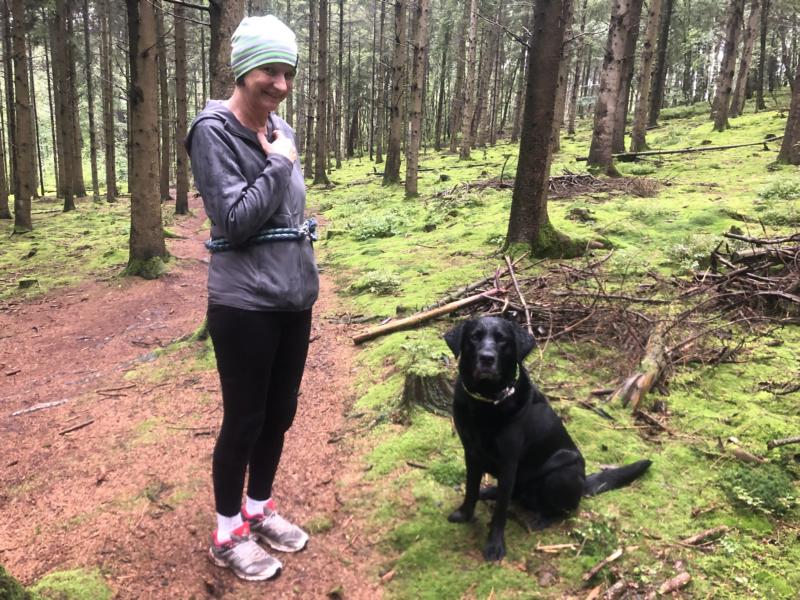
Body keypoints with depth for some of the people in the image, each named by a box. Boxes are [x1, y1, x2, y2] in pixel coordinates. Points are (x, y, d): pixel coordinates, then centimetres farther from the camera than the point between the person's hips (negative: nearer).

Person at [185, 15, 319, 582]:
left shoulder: (280, 129, 9)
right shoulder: (213, 131, -12)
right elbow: (234, 220, -19)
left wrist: (306, 271, 15)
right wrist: (279, 165, -12)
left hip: (294, 299, 7)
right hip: (245, 305, -7)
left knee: (280, 413, 16)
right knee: (244, 420, 5)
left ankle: (259, 509, 36)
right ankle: (227, 534, 26)